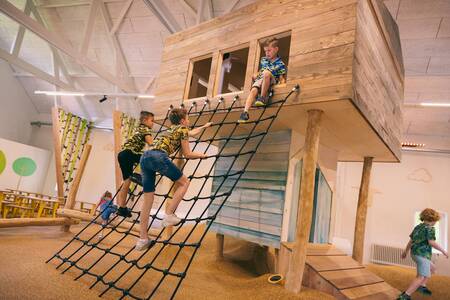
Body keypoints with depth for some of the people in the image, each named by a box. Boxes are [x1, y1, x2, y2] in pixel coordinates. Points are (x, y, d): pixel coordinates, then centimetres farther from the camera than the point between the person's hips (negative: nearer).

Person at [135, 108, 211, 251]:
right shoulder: (182, 129, 11)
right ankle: (169, 215, 3)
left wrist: (204, 126, 68)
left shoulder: (172, 128, 34)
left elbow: (190, 133, 53)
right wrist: (201, 155, 30)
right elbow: (187, 154, 12)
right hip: (159, 157, -8)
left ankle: (142, 239, 11)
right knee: (184, 182, 13)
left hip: (145, 157, 8)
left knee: (148, 198, 9)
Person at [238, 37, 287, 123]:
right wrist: (255, 76, 12)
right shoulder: (263, 60, 18)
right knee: (253, 90, -30)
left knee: (266, 73, -37)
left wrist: (282, 83, -16)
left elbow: (282, 78, 3)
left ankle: (263, 97, -30)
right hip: (260, 80, 4)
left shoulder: (280, 64, 4)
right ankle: (245, 112, -41)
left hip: (271, 81, -4)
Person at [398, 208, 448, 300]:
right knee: (422, 277, -11)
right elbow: (431, 242, -20)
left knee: (432, 268, 28)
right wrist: (443, 251, -8)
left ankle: (422, 286, 23)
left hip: (415, 253, 9)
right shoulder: (430, 228, -9)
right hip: (423, 254, -9)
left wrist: (406, 251, 25)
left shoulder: (418, 227, 14)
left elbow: (411, 241, 18)